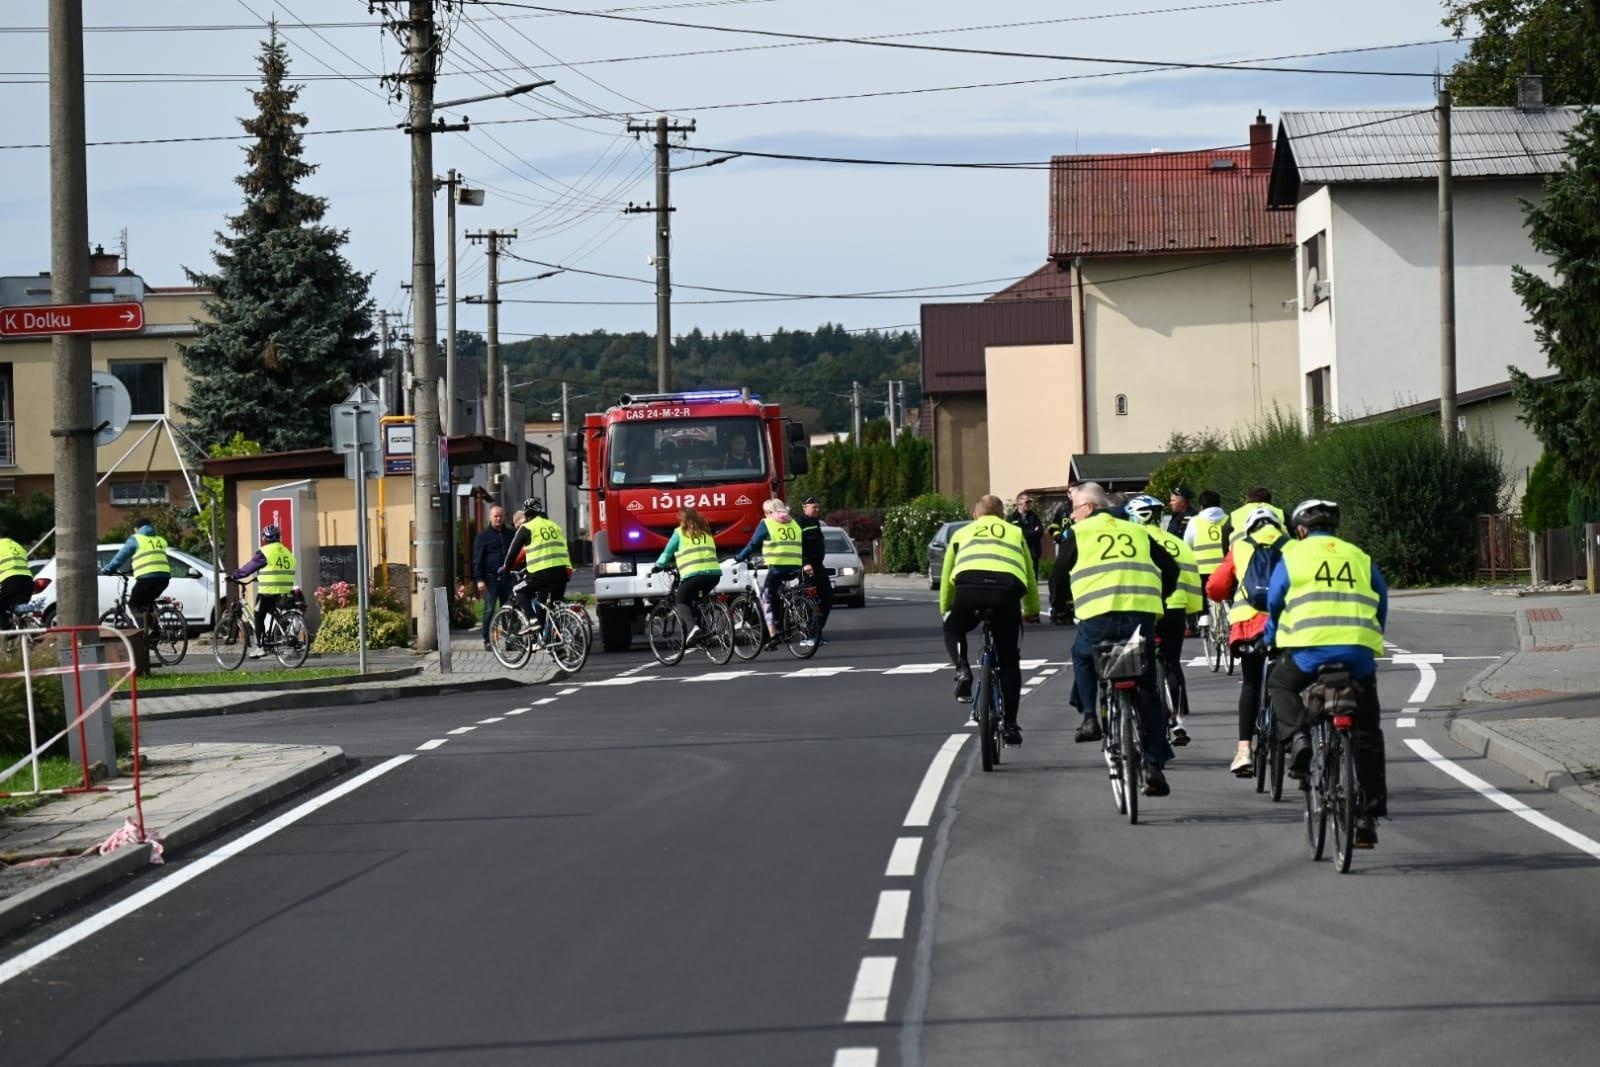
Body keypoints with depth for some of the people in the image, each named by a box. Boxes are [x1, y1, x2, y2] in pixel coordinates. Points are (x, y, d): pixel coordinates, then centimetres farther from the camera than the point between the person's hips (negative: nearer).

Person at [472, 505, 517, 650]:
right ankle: (487, 640, -2)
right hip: (491, 578, -4)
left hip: (507, 577, 4)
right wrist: (479, 579, -11)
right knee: (489, 610, -5)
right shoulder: (483, 536, 3)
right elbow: (477, 559, -2)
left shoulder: (510, 534, 14)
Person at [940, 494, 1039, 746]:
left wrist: (945, 610, 52)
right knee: (1009, 660, 16)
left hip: (969, 584, 0)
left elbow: (947, 579, 36)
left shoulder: (962, 533, 33)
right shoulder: (1016, 533, 34)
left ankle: (962, 670, 3)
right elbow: (1030, 577, 38)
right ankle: (1009, 724, 15)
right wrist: (1032, 610, 53)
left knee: (953, 630, 31)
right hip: (1008, 586, 0)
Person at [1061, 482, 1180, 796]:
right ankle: (1154, 765, 4)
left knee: (1083, 658, 31)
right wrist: (1158, 599, 31)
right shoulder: (1137, 532, 23)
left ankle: (1090, 718, 13)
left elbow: (1059, 570, 14)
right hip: (1142, 613, 2)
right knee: (1147, 691, 11)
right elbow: (1170, 567, 21)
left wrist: (1060, 608, 28)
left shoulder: (1080, 533, 14)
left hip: (1098, 615, -2)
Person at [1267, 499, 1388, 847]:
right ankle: (1369, 815, 12)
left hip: (1309, 649, -2)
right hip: (1360, 654, 2)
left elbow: (1274, 606, 18)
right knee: (1366, 732, 14)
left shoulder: (1292, 557, 12)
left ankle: (1297, 737, 2)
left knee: (1280, 684, 29)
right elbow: (1382, 610, 24)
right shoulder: (1361, 559, 20)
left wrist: (1270, 640, 37)